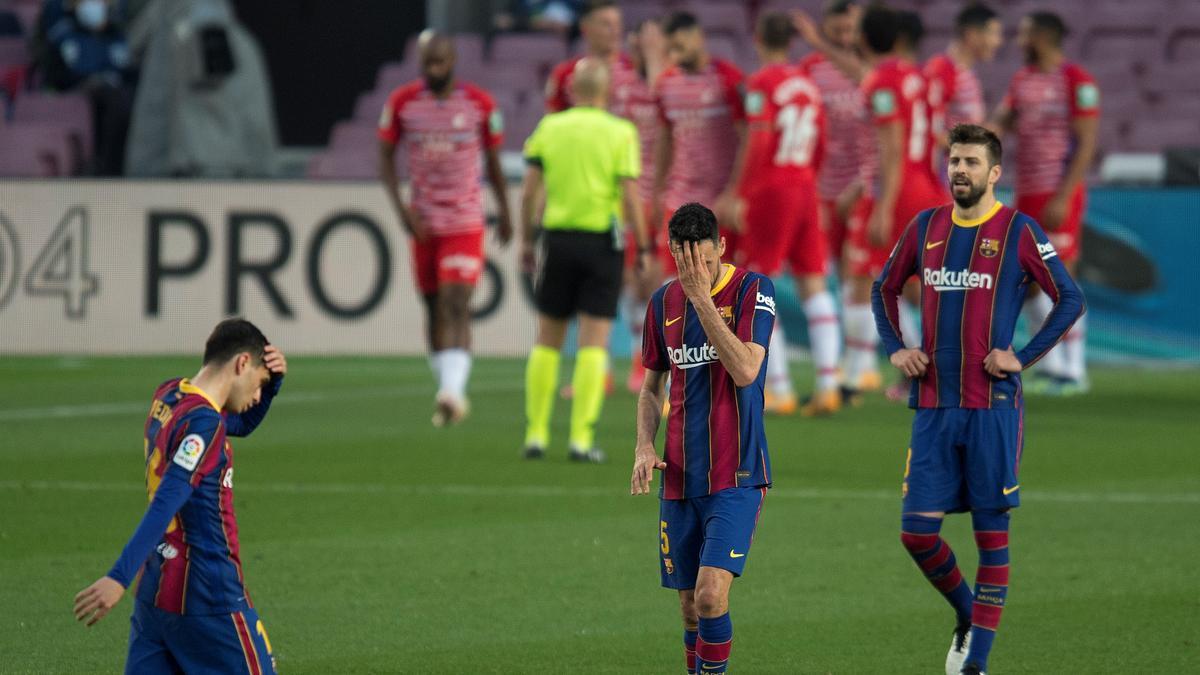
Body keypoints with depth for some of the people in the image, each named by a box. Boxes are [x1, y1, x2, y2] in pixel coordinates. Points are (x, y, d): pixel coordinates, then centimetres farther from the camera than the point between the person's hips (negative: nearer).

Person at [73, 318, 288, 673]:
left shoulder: (168, 396, 9)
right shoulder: (204, 424, -18)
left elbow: (242, 423, 28)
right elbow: (166, 504, -27)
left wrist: (273, 379, 10)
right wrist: (119, 577, -35)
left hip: (155, 591, 8)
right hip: (209, 599, -8)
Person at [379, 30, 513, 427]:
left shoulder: (479, 104, -4)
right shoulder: (401, 103, -1)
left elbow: (494, 162, 8)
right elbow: (386, 159, 4)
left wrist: (505, 215, 15)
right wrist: (401, 208, -9)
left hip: (466, 223, -3)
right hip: (423, 224, 3)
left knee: (457, 305, -16)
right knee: (434, 308, 10)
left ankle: (454, 392, -27)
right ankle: (447, 390, 22)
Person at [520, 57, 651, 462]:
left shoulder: (549, 127, 2)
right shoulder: (620, 132, -4)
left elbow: (530, 191, 1)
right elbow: (630, 196, -9)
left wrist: (526, 240, 10)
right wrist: (642, 247, -1)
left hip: (557, 236, 2)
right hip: (602, 242, -2)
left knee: (548, 340, 11)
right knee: (594, 343, 0)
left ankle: (536, 434, 10)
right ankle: (581, 439, -6)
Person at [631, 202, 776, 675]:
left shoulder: (752, 290, -6)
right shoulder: (664, 302, 9)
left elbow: (746, 370, -20)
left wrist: (703, 299, -21)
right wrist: (644, 445, 2)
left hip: (735, 476, -5)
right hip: (679, 478, 5)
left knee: (711, 596, -19)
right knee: (691, 607, 8)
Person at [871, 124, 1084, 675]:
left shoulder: (1018, 232, -4)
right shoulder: (926, 228, 9)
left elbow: (1070, 299, -2)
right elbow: (883, 289, 23)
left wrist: (1023, 357, -9)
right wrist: (895, 349, 8)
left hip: (993, 407, -4)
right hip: (932, 407, 4)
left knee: (992, 531, -1)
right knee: (917, 530, -1)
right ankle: (967, 615, 25)